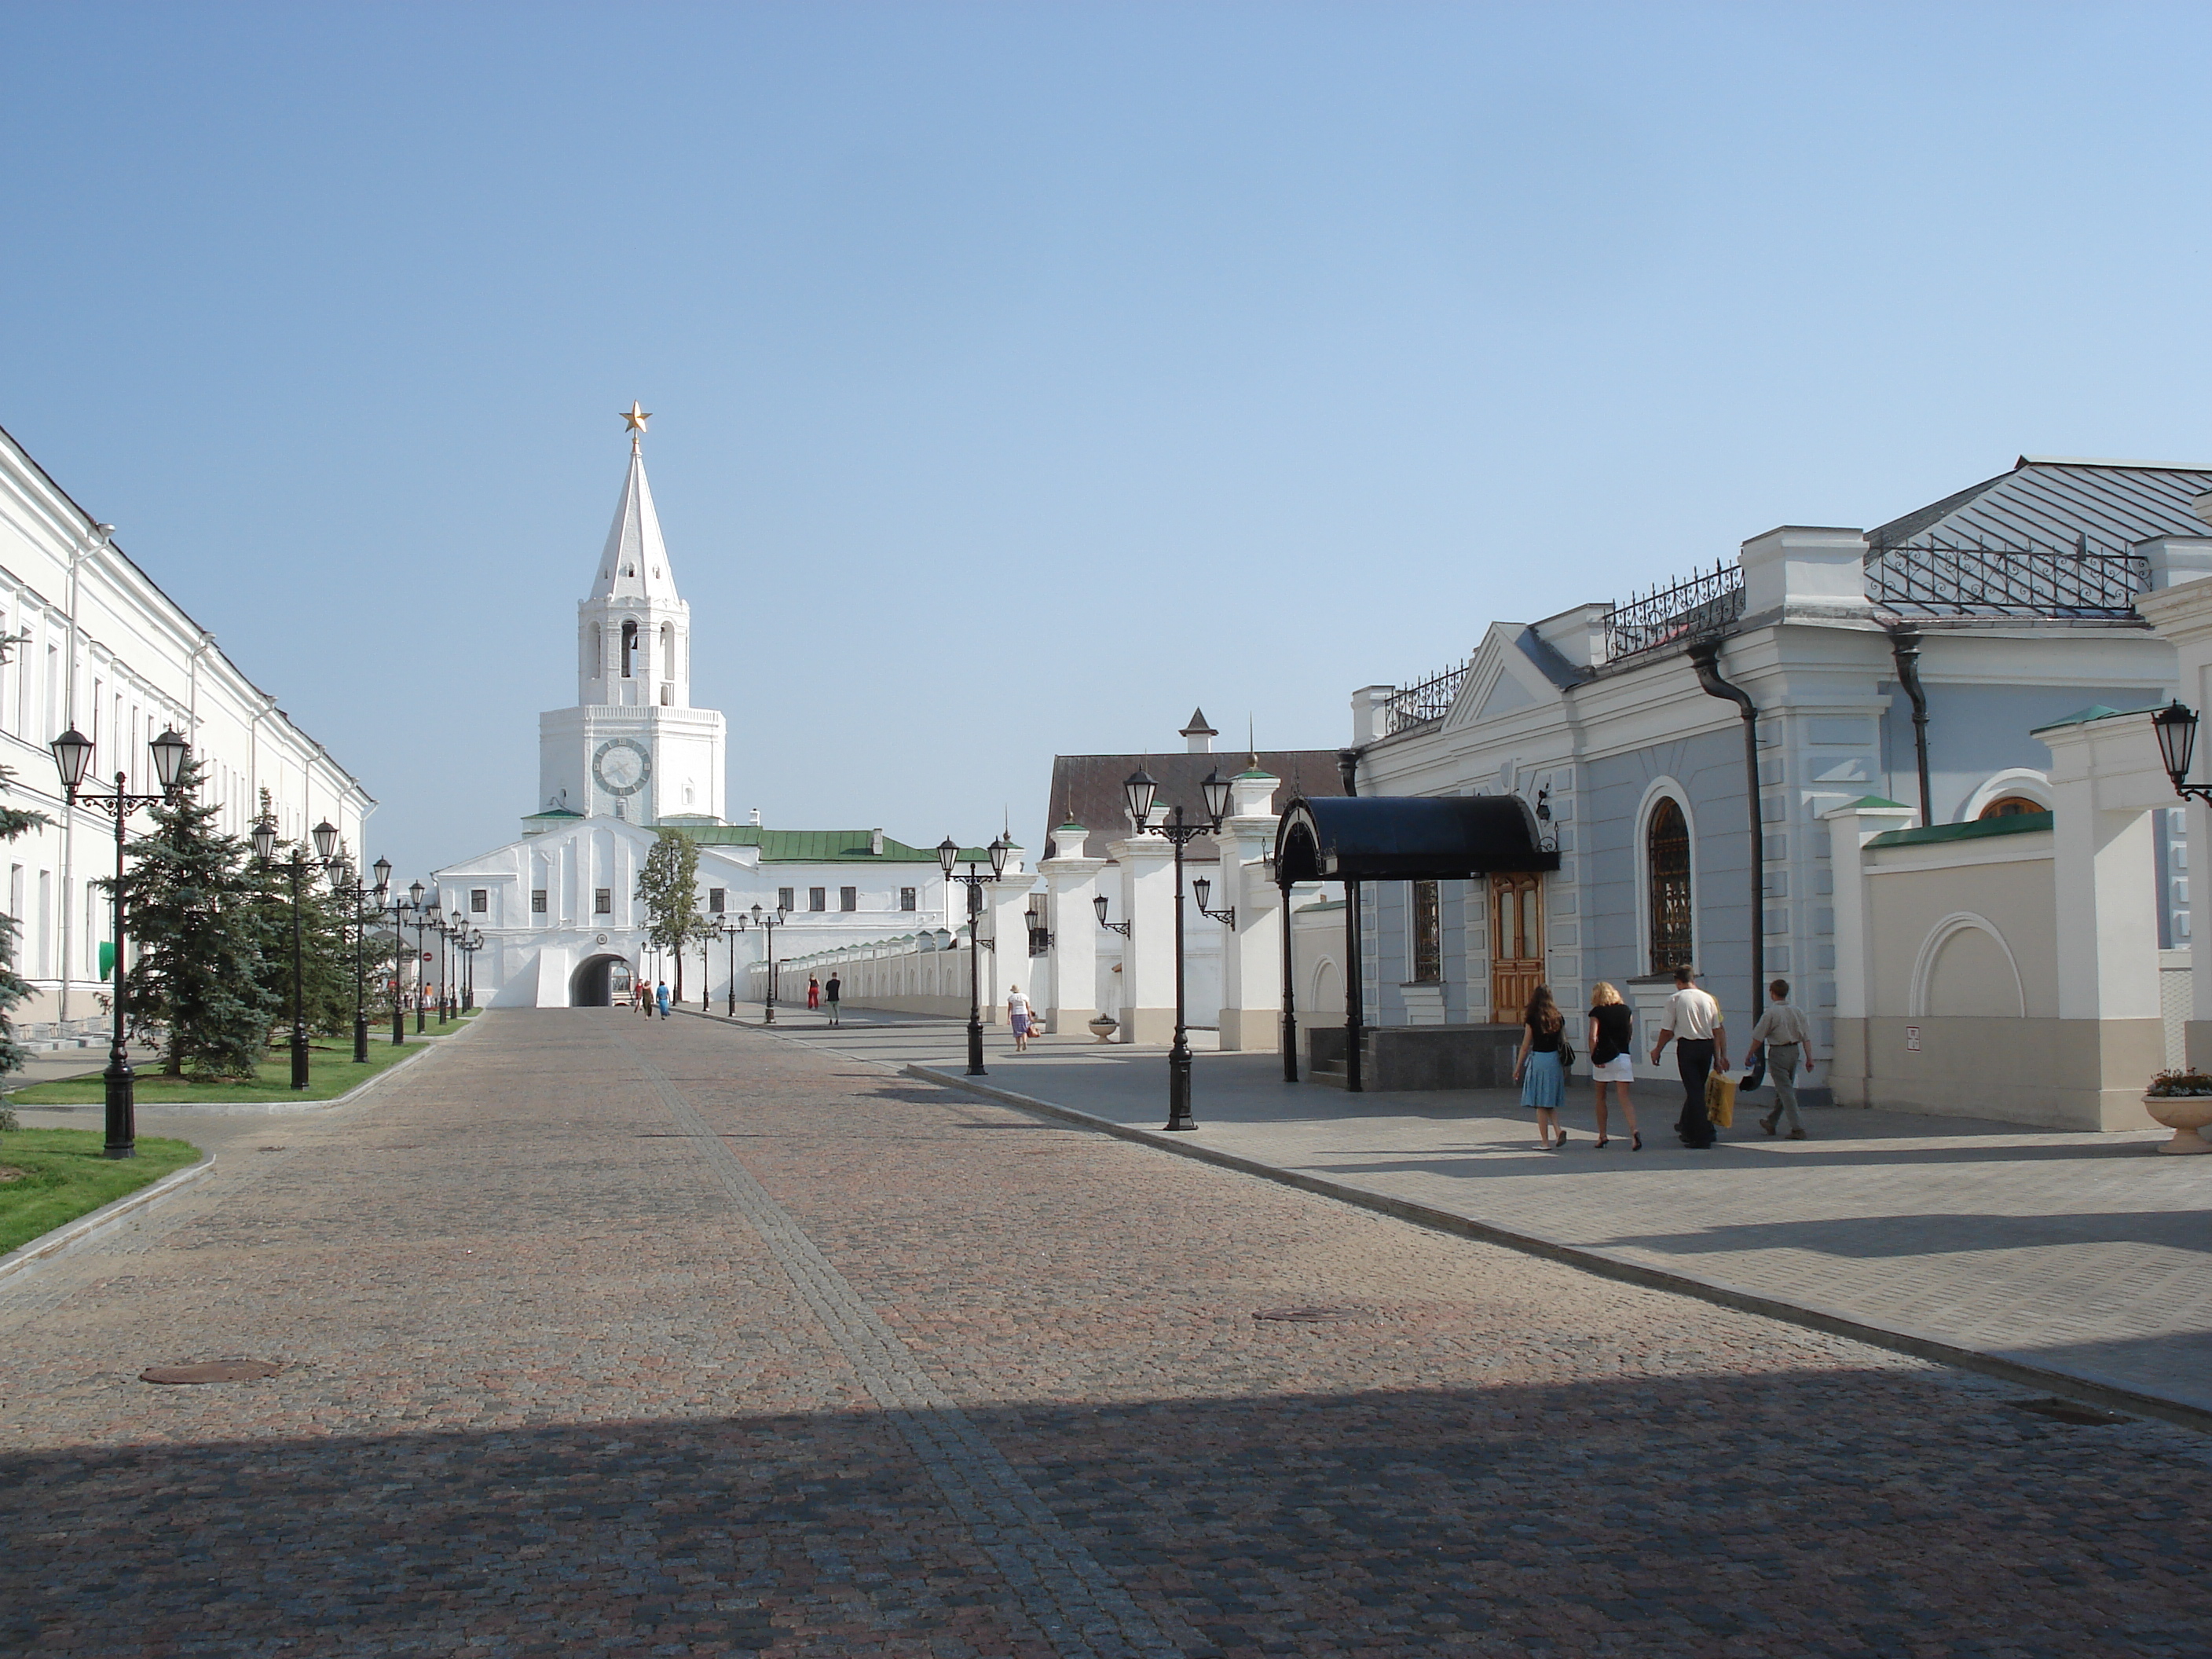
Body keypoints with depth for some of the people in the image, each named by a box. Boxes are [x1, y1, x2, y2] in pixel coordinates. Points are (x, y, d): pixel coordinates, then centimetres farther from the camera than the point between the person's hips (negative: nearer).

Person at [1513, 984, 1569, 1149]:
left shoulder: (1532, 1019, -7)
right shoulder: (1559, 1018, 5)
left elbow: (1525, 1046, -5)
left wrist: (1517, 1067, 3)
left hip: (1538, 1059, -4)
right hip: (1555, 1060, 4)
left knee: (1540, 1104, 2)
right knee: (1551, 1102, 17)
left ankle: (1545, 1142, 3)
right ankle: (1558, 1130, -3)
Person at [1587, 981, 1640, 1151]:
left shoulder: (1597, 1012, -5)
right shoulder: (1626, 1010, 7)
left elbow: (1593, 1037, -14)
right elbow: (1631, 1035, 12)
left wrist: (1594, 1056, -6)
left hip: (1602, 1058, -2)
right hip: (1623, 1056, 2)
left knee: (1601, 1097, 14)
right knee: (1624, 1096, -3)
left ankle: (1602, 1135, 19)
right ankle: (1634, 1131, -24)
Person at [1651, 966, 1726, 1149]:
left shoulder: (1675, 1000, -5)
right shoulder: (1708, 999, 6)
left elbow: (1668, 1031, -4)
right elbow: (1717, 1030, 7)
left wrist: (1658, 1050, 11)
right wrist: (1718, 1057, 13)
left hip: (1687, 1046, -4)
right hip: (1707, 1046, 4)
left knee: (1693, 1090, -1)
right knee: (1698, 1089, 17)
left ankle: (1702, 1137, -5)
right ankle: (1686, 1126, 31)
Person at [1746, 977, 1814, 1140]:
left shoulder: (1771, 1013, -13)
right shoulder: (1797, 1012, 4)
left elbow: (1758, 1037, -9)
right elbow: (1806, 1037, 2)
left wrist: (1749, 1055, 4)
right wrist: (1809, 1058, 5)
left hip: (1778, 1052, -7)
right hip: (1794, 1051, 7)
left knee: (1785, 1090, -5)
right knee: (1784, 1088, 18)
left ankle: (1798, 1128, -11)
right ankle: (1771, 1122, 33)